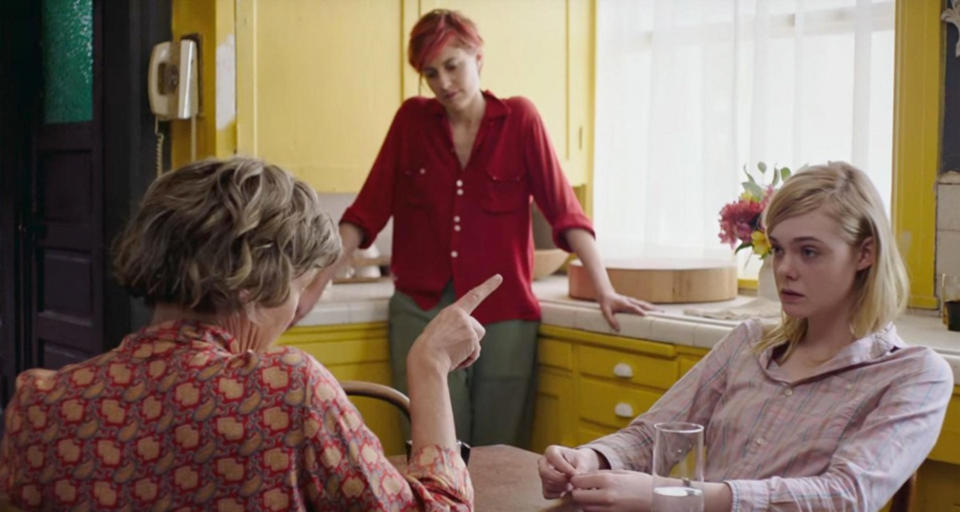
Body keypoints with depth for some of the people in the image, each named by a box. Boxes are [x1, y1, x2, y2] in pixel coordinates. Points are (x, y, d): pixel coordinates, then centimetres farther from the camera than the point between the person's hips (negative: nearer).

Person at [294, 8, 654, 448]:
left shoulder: (518, 118, 1)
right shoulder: (412, 119, 5)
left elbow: (563, 209, -5)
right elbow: (367, 211, 4)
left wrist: (604, 291, -13)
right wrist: (316, 286, -2)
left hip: (503, 314, -1)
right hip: (422, 312, 1)